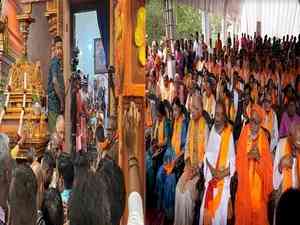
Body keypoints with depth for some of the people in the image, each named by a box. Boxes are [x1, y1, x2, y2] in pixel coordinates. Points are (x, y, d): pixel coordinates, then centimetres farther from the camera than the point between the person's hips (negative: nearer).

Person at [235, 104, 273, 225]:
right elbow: (239, 157, -4)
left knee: (258, 207, 3)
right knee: (244, 207, 3)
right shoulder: (244, 132, -1)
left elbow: (267, 161, -3)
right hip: (245, 176, 0)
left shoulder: (263, 136, 0)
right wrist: (248, 155, -20)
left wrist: (258, 157, -19)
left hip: (258, 178, 0)